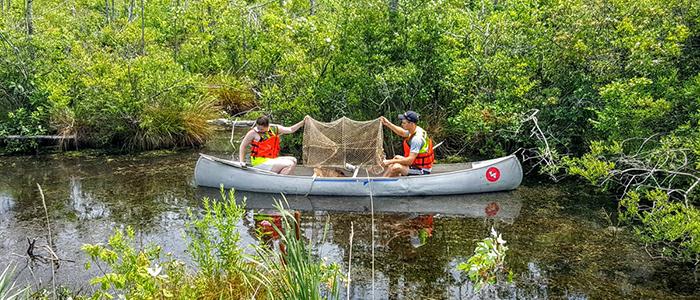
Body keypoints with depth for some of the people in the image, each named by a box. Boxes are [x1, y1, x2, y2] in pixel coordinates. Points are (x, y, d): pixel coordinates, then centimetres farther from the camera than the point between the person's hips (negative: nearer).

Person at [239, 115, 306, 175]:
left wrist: (302, 122, 5)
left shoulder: (274, 128, 4)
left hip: (272, 160, 7)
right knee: (290, 164, -19)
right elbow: (243, 146, -3)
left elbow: (290, 130, 12)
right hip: (260, 163, -7)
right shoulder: (253, 133, -10)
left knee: (293, 160, 3)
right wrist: (241, 161, -10)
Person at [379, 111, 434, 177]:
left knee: (395, 167, -23)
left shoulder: (417, 138, -27)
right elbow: (402, 133, 24)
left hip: (422, 171, -11)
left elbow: (410, 161, -30)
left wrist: (390, 161, -25)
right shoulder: (414, 130, 1)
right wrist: (388, 123, 15)